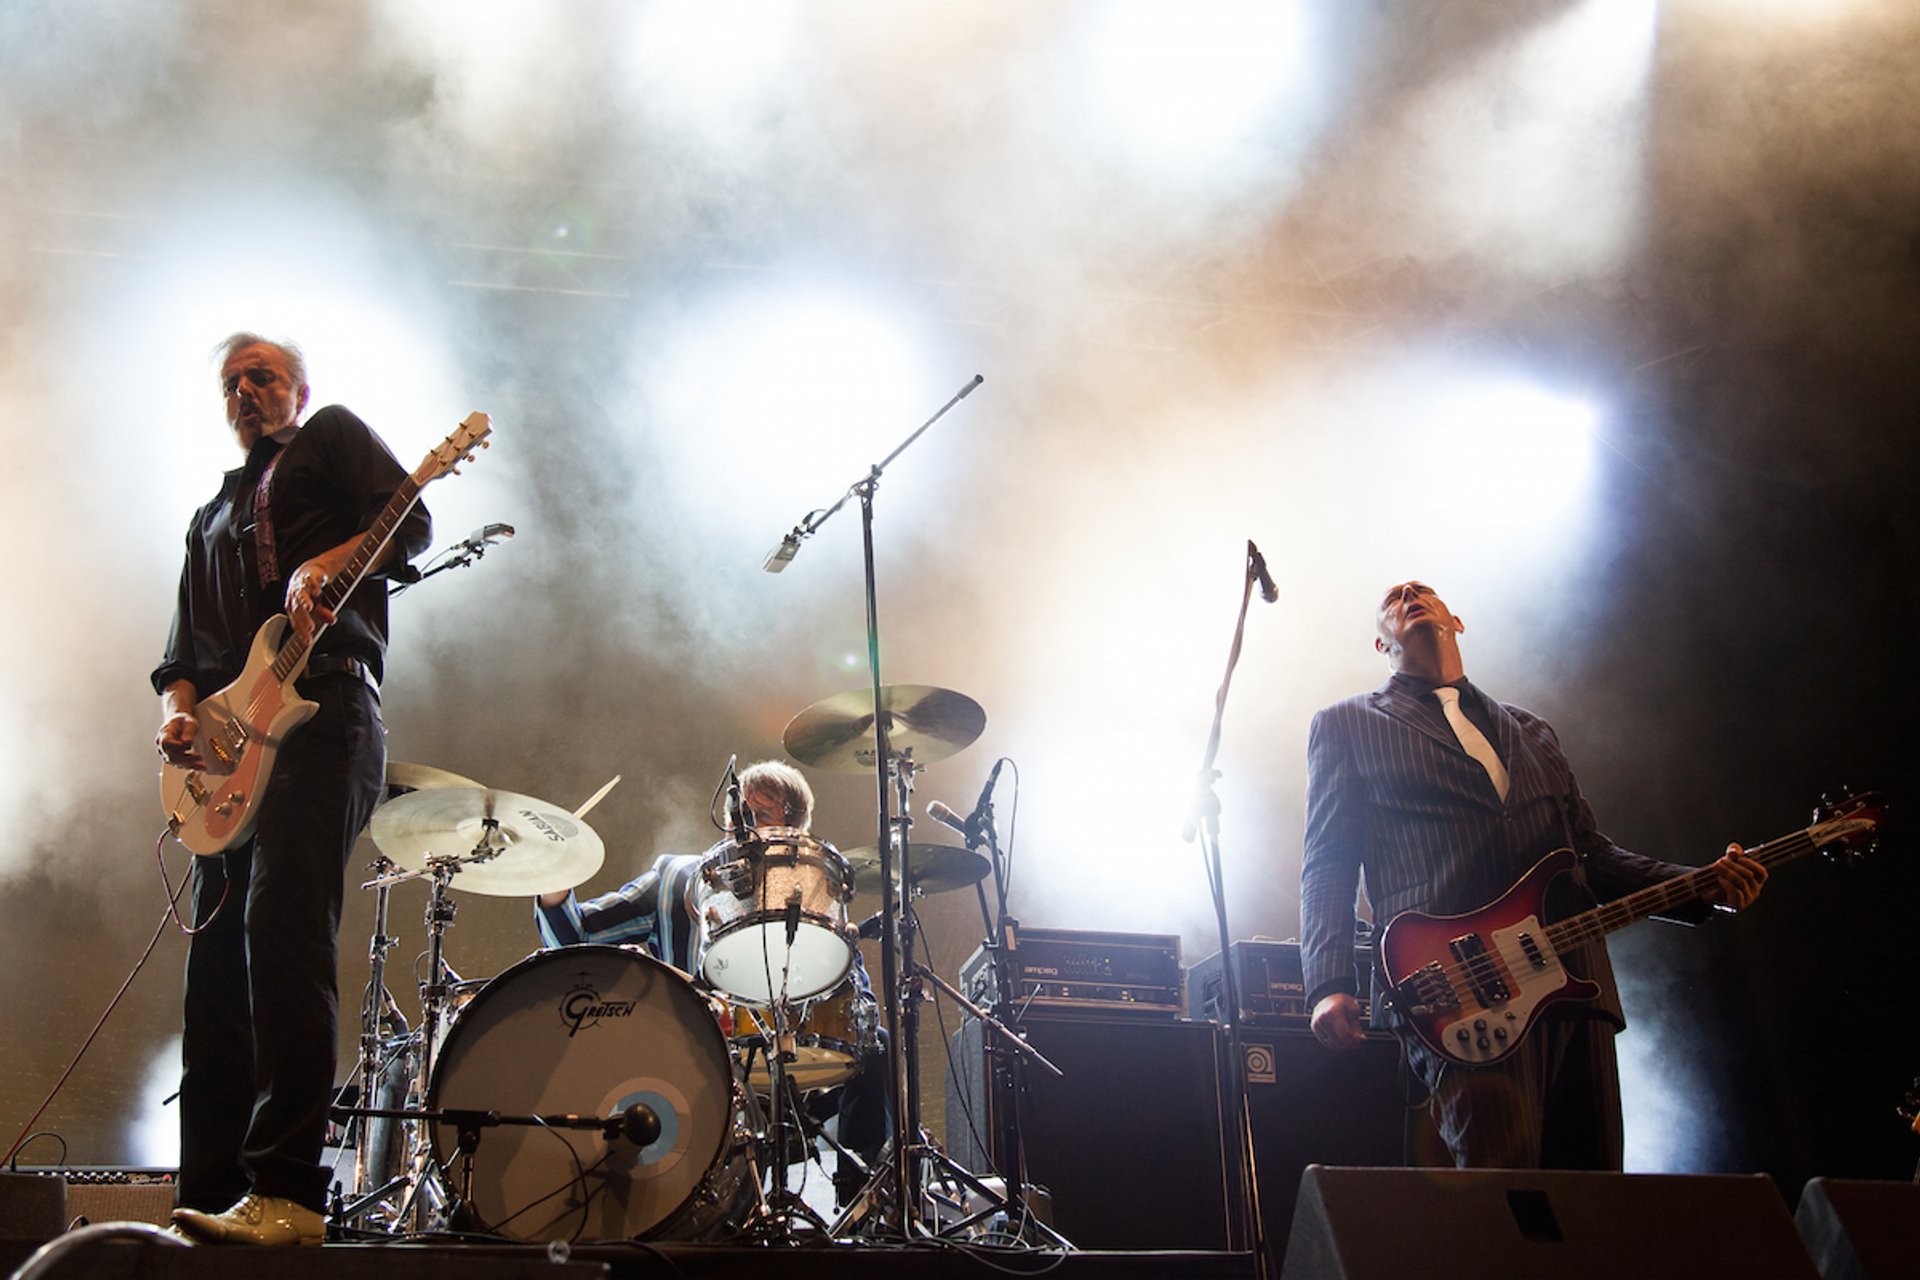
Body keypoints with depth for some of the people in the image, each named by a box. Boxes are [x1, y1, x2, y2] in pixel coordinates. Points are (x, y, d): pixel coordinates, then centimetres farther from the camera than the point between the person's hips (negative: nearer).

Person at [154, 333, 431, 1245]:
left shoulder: (332, 437, 16)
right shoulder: (214, 516, 33)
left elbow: (409, 525, -1)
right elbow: (185, 648, 26)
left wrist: (324, 565, -20)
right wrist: (178, 709, 3)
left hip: (324, 708, -7)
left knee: (280, 924, -21)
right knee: (216, 955, -1)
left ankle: (288, 1192, -26)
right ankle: (211, 1194, -1)